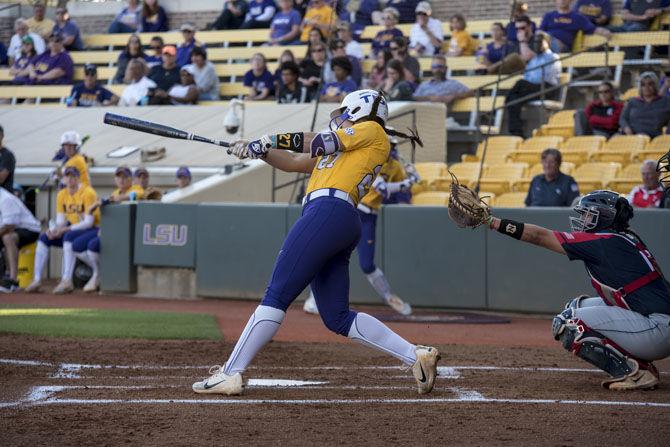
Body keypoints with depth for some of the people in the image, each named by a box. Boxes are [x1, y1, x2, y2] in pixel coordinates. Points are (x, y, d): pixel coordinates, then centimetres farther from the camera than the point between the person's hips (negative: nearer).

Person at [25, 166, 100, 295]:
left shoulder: (88, 193, -14)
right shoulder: (62, 195, 6)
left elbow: (89, 222, -20)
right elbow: (60, 221, 6)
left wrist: (66, 229, -28)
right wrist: (54, 230, -18)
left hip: (93, 229, -7)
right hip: (73, 229, 7)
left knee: (68, 237, -35)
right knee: (44, 238, -5)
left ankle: (67, 281, -38)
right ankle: (37, 280, -8)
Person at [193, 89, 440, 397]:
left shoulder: (372, 130, 11)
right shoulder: (345, 146, 35)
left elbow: (323, 143, -1)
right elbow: (293, 162, 33)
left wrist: (279, 139, 11)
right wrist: (258, 150, 18)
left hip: (330, 212, -10)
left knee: (276, 296, -12)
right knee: (338, 318, 4)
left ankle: (230, 373, -16)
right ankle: (417, 356, 3)